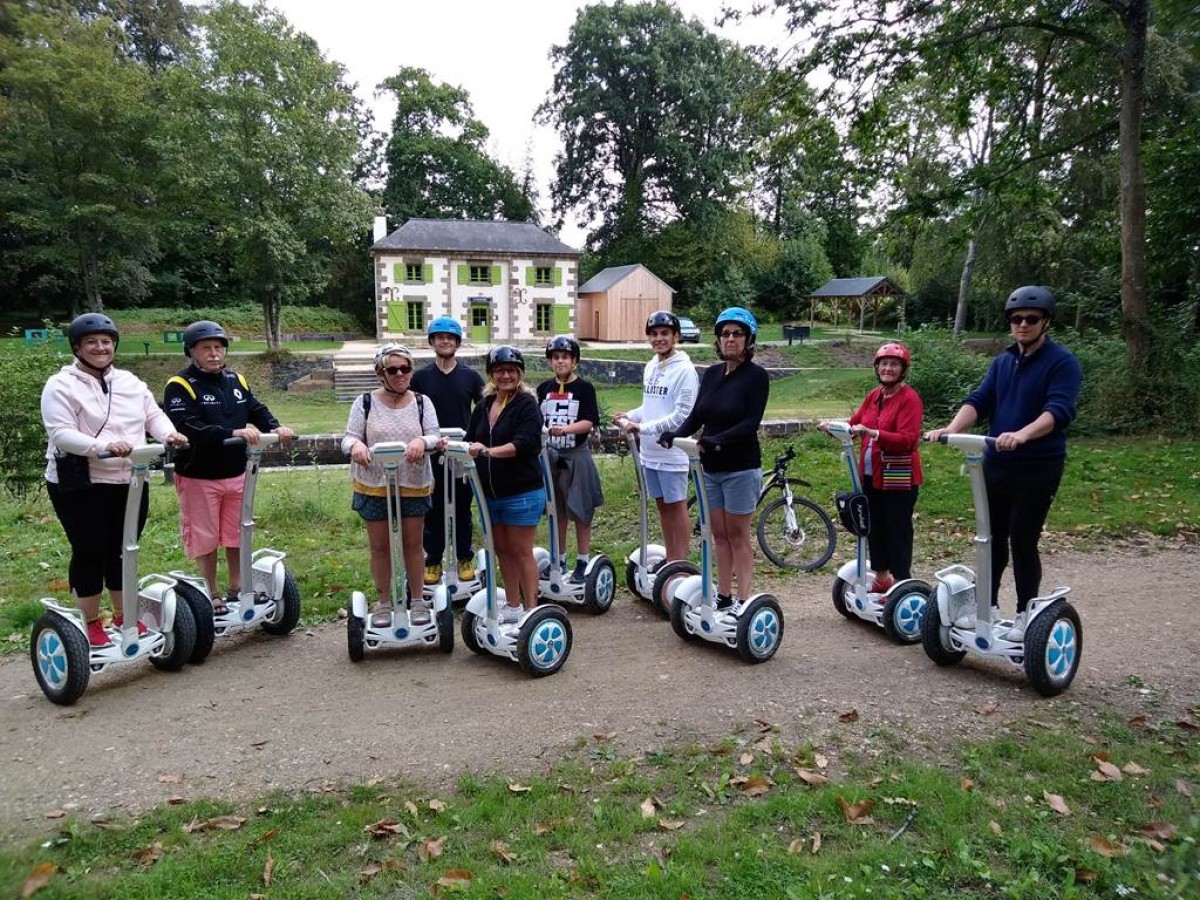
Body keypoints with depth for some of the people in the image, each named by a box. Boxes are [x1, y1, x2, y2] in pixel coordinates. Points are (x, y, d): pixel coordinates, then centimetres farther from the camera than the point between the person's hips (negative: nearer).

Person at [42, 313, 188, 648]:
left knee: (123, 550, 14)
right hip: (80, 485, -5)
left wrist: (169, 434, -13)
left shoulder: (130, 381, 12)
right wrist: (104, 446, -33)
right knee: (90, 552, 4)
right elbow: (61, 434, -17)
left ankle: (124, 615, 28)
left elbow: (153, 415, 9)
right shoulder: (61, 385, -7)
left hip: (130, 482, 5)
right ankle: (91, 623, 19)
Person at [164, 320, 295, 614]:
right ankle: (212, 597, 22)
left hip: (236, 474, 5)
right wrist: (233, 433, -34)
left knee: (237, 535, 15)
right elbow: (188, 429, -25)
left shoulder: (236, 381, 8)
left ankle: (237, 589, 31)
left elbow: (257, 410, 5)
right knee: (205, 539, 8)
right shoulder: (180, 386, -12)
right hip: (198, 477, -5)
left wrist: (275, 428, -16)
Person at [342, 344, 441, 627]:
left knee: (413, 543, 10)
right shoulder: (365, 402, -2)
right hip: (374, 486, 0)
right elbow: (349, 437, -5)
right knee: (380, 546, 9)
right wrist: (355, 445, -30)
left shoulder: (422, 402, 1)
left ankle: (418, 600, 25)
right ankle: (384, 603, 25)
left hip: (414, 485, 1)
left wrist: (422, 440, -30)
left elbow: (435, 436, -6)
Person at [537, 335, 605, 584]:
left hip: (576, 456, -4)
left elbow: (588, 422, -13)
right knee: (557, 512, 13)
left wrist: (566, 429, -28)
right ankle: (559, 560, 24)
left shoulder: (584, 388, -5)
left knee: (580, 512, 3)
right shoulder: (544, 389, 7)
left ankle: (582, 563, 14)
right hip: (551, 455, 4)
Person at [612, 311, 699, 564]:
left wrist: (644, 427, -20)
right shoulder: (650, 367, 11)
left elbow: (682, 414, -19)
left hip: (672, 451, -8)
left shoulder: (684, 369, -13)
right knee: (662, 504, 15)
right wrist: (630, 416, 2)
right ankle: (670, 559, 26)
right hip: (649, 451, 8)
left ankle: (681, 562, 11)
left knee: (676, 505, 1)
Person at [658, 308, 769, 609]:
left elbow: (751, 423, -18)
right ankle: (723, 596, 20)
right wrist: (676, 434, -13)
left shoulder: (757, 376, -9)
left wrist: (718, 439, -32)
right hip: (711, 467, 6)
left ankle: (743, 600, 9)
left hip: (740, 468, -6)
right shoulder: (711, 373, 8)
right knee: (719, 535, 11)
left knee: (737, 536, 1)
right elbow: (696, 416, 6)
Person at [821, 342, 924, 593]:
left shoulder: (909, 398, -12)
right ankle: (881, 578, 31)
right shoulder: (873, 395, 10)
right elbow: (856, 424, 15)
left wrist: (873, 433, -32)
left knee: (898, 532, 0)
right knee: (874, 528, 16)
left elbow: (908, 440, -21)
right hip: (871, 475, 7)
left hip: (898, 478, -7)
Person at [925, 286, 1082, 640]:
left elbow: (1058, 410, -21)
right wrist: (951, 429, -18)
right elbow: (979, 401, 2)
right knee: (993, 538, 12)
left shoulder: (1062, 362, -7)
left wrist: (1021, 434, -39)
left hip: (1038, 468, -5)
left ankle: (1025, 614, 16)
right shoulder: (1002, 362, 12)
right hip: (996, 464, 6)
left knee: (1023, 541, 0)